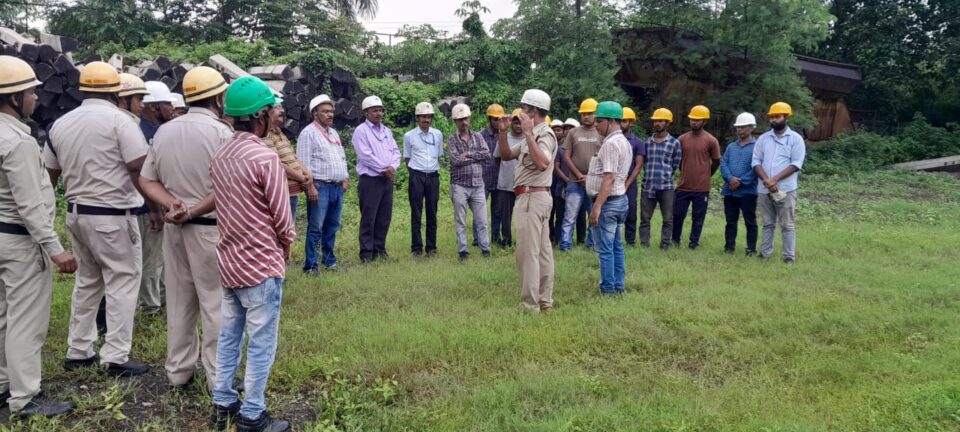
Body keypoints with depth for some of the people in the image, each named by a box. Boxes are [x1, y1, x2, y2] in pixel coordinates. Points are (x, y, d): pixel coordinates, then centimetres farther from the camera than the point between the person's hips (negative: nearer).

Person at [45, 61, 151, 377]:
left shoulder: (61, 124, 9)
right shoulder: (119, 119, -12)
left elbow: (50, 173, 15)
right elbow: (139, 167, -20)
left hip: (76, 212, 7)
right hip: (112, 214, -7)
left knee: (87, 281, 18)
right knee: (122, 282, 1)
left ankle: (77, 352, 25)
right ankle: (115, 357, 3)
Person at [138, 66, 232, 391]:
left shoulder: (164, 131, 8)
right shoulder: (221, 132, -13)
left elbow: (146, 181, 6)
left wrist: (174, 205, -7)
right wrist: (193, 211, -12)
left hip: (173, 227, 7)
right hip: (210, 228, -6)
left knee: (179, 300, 16)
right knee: (215, 303, 2)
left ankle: (178, 371, 27)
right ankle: (218, 377, 10)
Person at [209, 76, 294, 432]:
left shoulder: (219, 157, 5)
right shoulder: (266, 158, -18)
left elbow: (227, 205, 9)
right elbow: (282, 217, -15)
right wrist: (286, 246, 5)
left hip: (229, 261, 8)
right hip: (261, 265, -8)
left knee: (228, 336, 18)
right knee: (261, 343, 4)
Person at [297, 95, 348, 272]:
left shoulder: (334, 133, 19)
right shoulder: (308, 133, -6)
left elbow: (342, 157, 26)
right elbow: (304, 162, -12)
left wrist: (345, 178, 15)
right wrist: (310, 186, -18)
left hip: (337, 187, 8)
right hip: (319, 186, -8)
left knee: (332, 227, 13)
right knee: (315, 228, -7)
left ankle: (329, 261, 23)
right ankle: (311, 266, -3)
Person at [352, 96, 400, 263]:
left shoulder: (387, 131, 16)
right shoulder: (361, 131, -5)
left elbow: (396, 152, 11)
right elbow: (366, 156, -14)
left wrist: (392, 167, -8)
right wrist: (384, 168, -12)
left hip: (387, 180, 6)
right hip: (370, 180, -6)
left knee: (384, 218, 9)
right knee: (368, 218, -3)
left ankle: (380, 249, 18)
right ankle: (366, 252, 3)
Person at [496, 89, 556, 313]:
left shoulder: (545, 134, -13)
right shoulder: (533, 135, 18)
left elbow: (542, 164, -32)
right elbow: (506, 156, 22)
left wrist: (528, 133, -32)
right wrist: (503, 133, 8)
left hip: (532, 198, -10)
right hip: (536, 198, 10)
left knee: (528, 252, -7)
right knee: (542, 251, 12)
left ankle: (530, 304, -3)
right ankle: (544, 301, 18)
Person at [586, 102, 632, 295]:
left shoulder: (611, 143, -17)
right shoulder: (624, 142, 15)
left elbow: (609, 178, -24)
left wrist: (597, 206, -25)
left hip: (608, 201, -10)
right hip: (620, 199, 10)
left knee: (605, 249, -4)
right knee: (616, 247, 15)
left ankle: (608, 290, 1)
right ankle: (619, 287, 21)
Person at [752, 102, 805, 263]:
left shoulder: (796, 138, -1)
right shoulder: (763, 138, 10)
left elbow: (796, 164, -9)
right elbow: (756, 161, 3)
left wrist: (775, 179, -18)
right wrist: (766, 180, -13)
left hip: (785, 189, -4)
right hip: (764, 190, 4)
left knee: (787, 225, 1)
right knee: (768, 224, 12)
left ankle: (789, 256, 7)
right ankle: (765, 252, 19)